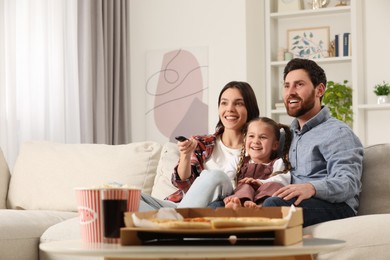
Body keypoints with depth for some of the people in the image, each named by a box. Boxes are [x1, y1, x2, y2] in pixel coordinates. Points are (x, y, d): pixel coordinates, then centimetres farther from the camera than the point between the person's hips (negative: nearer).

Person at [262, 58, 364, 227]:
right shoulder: (288, 134, 28)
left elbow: (348, 183, -14)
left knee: (274, 204, -35)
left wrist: (312, 188, -35)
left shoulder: (337, 133, 1)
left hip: (335, 207, -6)